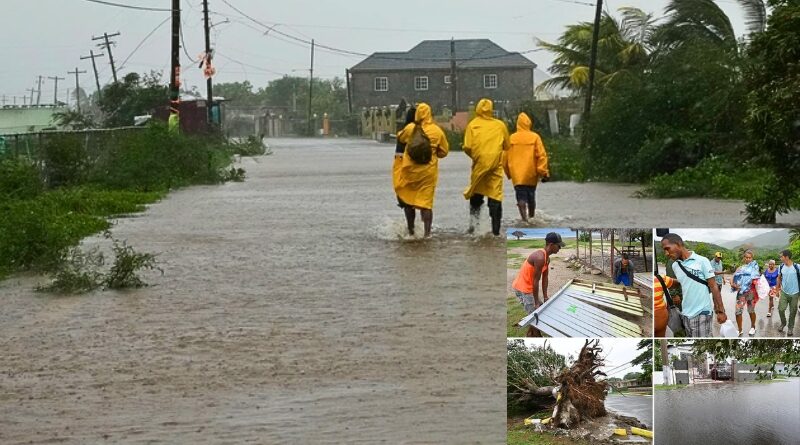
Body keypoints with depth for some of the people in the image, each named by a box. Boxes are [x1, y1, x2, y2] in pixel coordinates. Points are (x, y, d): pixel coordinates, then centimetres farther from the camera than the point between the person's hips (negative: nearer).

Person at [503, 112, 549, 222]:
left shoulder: (511, 138, 1)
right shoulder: (535, 137, -3)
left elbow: (505, 158, 6)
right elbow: (541, 155, -7)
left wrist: (508, 173, 19)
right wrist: (544, 173, -5)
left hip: (517, 175, -1)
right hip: (531, 175, 1)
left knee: (521, 197, -3)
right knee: (531, 196, 18)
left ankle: (524, 218, -19)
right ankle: (531, 217, 31)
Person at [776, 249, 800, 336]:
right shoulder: (781, 267, -2)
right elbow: (779, 277, 14)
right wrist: (778, 287, 12)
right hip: (784, 292, 3)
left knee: (792, 312, 6)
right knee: (781, 309, -3)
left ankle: (790, 328, 22)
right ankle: (783, 323, 24)